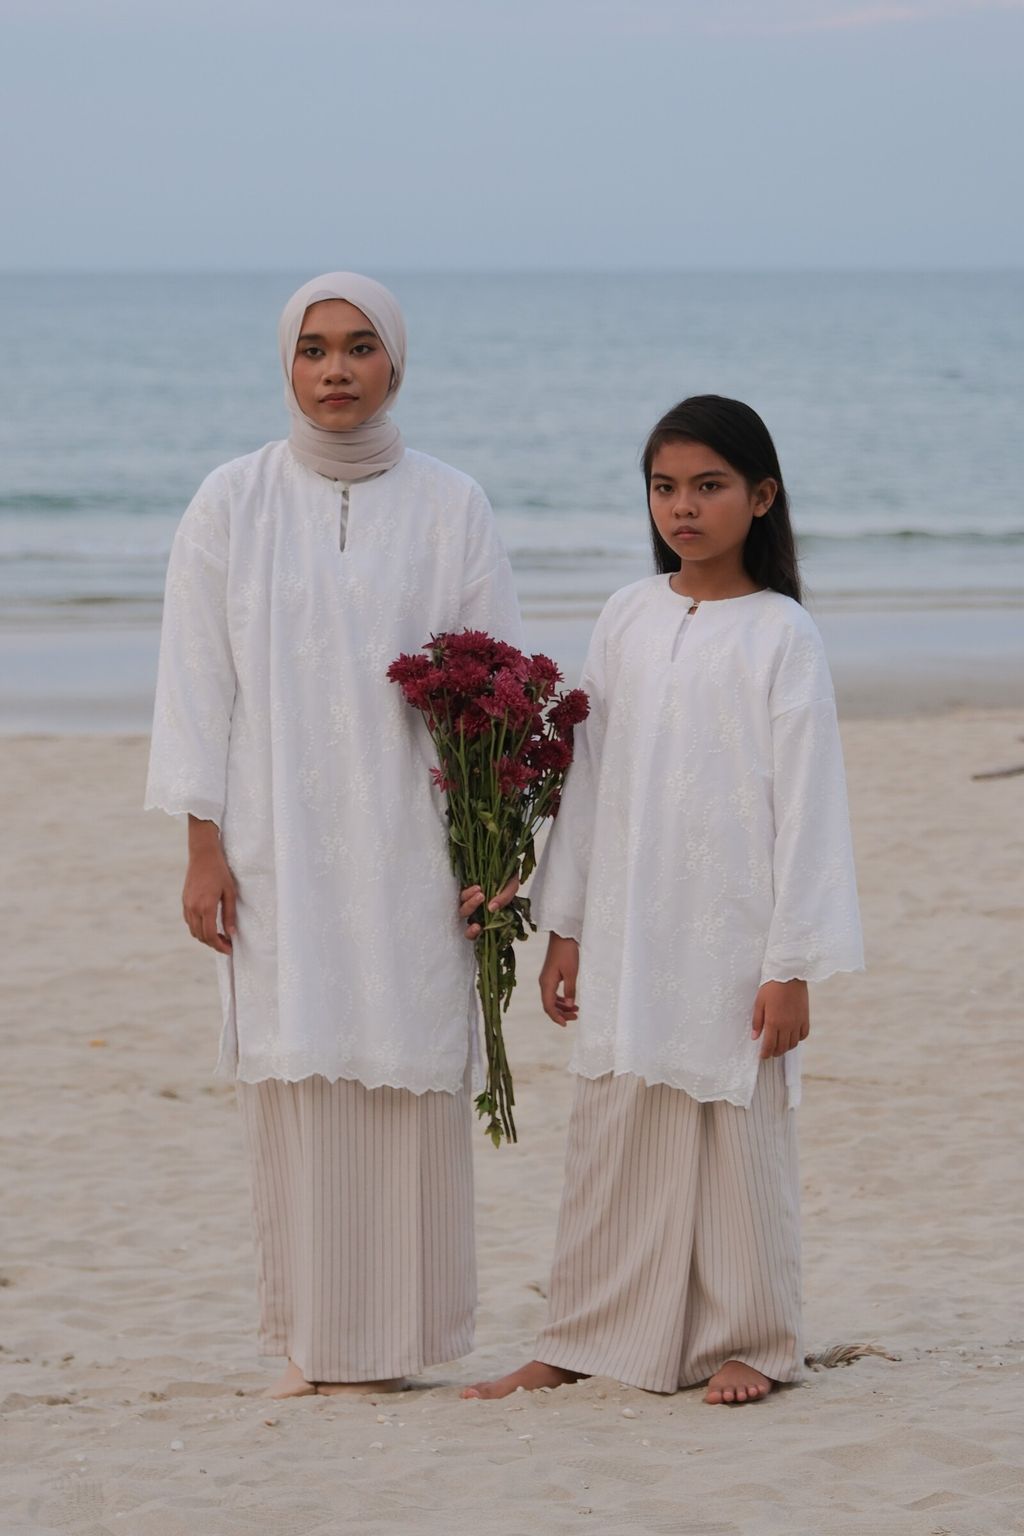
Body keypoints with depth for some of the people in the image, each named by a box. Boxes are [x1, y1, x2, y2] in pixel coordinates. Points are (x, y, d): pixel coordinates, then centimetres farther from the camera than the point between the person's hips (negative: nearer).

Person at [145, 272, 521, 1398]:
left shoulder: (449, 507, 5)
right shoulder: (233, 503, 5)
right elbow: (197, 678, 4)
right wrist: (203, 843, -3)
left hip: (410, 844, 0)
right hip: (276, 847, 0)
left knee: (409, 1078, -3)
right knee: (292, 1077, -3)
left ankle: (398, 1331, 4)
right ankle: (308, 1336, 4)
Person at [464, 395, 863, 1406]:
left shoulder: (780, 635, -5)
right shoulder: (628, 619, 7)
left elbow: (805, 802, -6)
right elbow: (588, 773, 12)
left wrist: (792, 963, -10)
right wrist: (563, 925, 10)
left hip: (733, 934, -4)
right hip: (627, 935, 4)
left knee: (738, 1130, 2)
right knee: (611, 1133, 7)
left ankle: (746, 1342, 15)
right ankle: (585, 1341, 16)